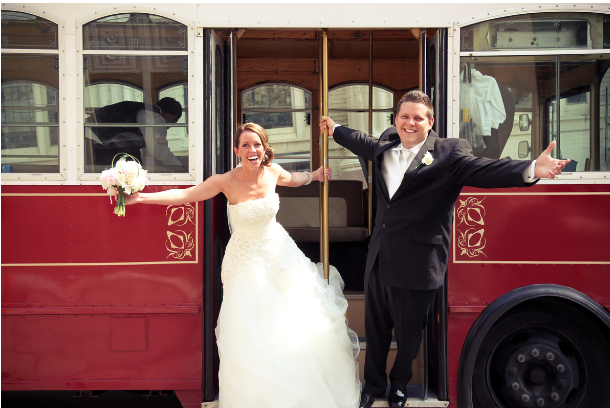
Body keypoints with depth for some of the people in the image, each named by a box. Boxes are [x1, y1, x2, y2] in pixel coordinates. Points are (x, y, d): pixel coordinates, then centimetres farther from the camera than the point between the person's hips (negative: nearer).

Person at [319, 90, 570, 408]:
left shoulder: (450, 152, -11)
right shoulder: (385, 146, 8)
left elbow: (483, 170, -25)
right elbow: (363, 143, 29)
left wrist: (531, 170, -42)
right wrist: (336, 129, 46)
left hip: (415, 263, -5)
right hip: (378, 259, 5)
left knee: (408, 332, 13)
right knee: (375, 327, 19)